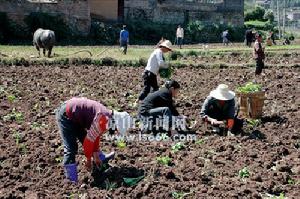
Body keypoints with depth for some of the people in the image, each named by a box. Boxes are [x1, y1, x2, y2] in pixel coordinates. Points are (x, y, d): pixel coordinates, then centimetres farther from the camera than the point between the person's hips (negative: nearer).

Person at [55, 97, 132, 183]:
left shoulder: (108, 115, 4)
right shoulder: (103, 120, -26)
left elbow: (96, 136, 13)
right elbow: (89, 139, -21)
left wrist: (96, 156, 16)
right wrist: (88, 160, -8)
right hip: (65, 115, -9)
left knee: (84, 137, 23)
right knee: (71, 148, -8)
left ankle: (102, 159, 40)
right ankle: (72, 180, -2)